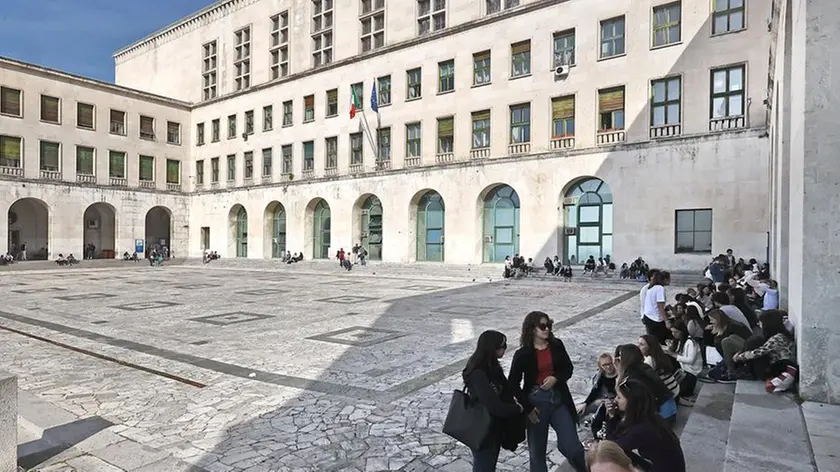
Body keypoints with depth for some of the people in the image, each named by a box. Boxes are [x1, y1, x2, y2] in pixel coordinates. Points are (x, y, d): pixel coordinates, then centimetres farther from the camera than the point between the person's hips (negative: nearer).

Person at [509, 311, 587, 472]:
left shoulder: (557, 345, -2)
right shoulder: (522, 354, -11)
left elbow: (568, 368, 8)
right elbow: (514, 384, -6)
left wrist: (556, 378, -12)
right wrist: (527, 408, -9)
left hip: (559, 399, 2)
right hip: (536, 401, -2)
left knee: (571, 446, 5)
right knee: (537, 449, 11)